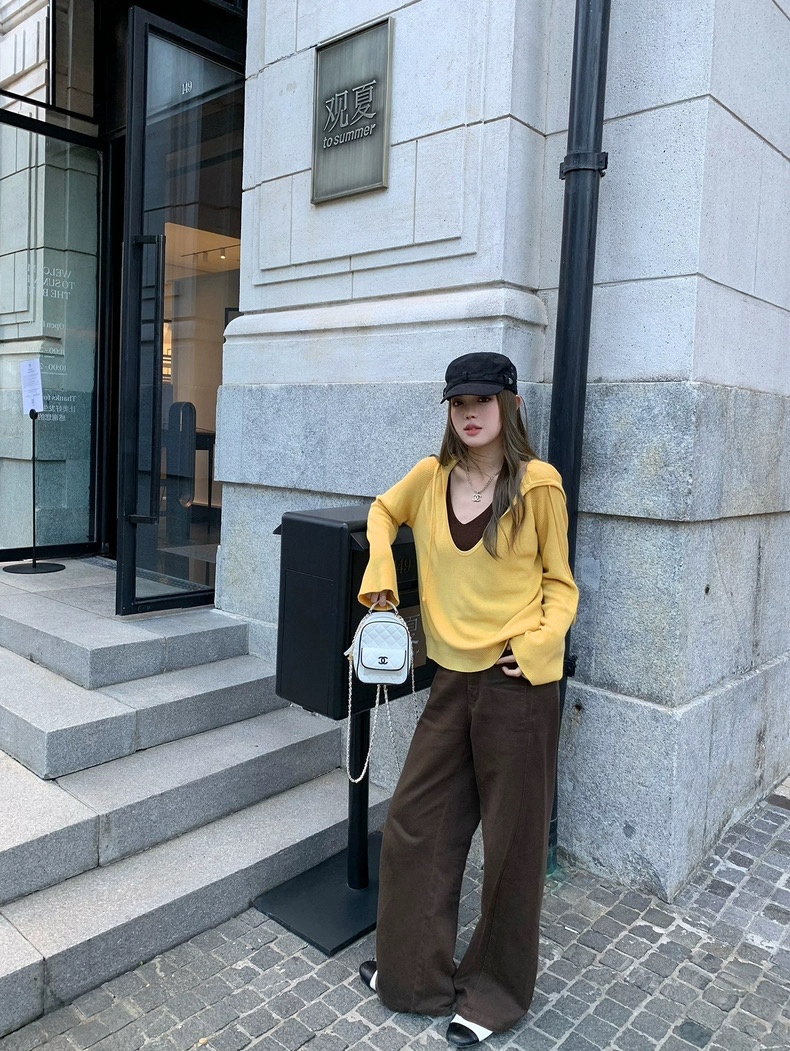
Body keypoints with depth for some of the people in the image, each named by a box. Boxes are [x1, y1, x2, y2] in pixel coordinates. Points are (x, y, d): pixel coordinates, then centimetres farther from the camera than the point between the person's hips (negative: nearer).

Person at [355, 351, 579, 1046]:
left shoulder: (537, 484, -7)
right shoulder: (432, 476, 3)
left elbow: (559, 582, 0)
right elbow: (384, 512, 23)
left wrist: (541, 641, -17)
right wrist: (379, 574, 6)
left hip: (520, 683, -4)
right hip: (453, 678, 4)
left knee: (512, 843, 11)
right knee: (414, 827, 13)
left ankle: (497, 993, 35)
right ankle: (416, 972, 37)